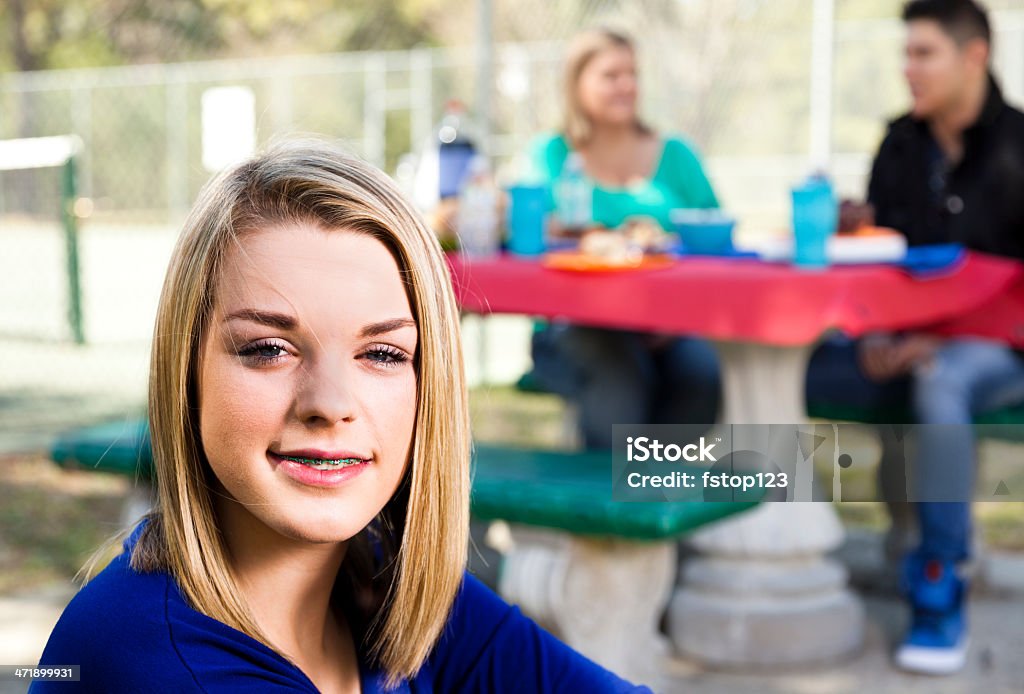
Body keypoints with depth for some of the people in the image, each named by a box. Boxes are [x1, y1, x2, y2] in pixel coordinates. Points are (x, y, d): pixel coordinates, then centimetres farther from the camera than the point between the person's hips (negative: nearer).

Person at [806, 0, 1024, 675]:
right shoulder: (902, 144, 8)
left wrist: (937, 342, -20)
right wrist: (873, 335, -7)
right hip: (906, 339, 5)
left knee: (939, 386, -40)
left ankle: (941, 594, -25)